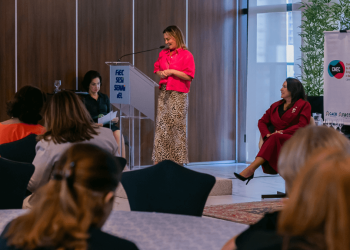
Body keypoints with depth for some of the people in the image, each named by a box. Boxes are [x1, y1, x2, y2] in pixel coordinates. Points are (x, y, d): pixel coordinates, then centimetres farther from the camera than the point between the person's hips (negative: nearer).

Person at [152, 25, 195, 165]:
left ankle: (178, 160, 3)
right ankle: (159, 159, 6)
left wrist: (172, 71, -14)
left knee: (177, 126, -3)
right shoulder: (163, 53, 13)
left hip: (178, 95, -5)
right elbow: (157, 69, 23)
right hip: (164, 93, 6)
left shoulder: (186, 55, -4)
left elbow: (189, 76, -10)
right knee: (161, 126, 3)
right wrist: (160, 73, 1)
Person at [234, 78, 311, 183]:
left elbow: (302, 125, -4)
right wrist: (267, 134, -5)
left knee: (275, 138, -36)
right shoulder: (276, 106, 25)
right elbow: (262, 121, 18)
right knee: (272, 138, -35)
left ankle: (251, 169, -46)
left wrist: (283, 132, -16)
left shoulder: (304, 105, 9)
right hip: (276, 139, 4)